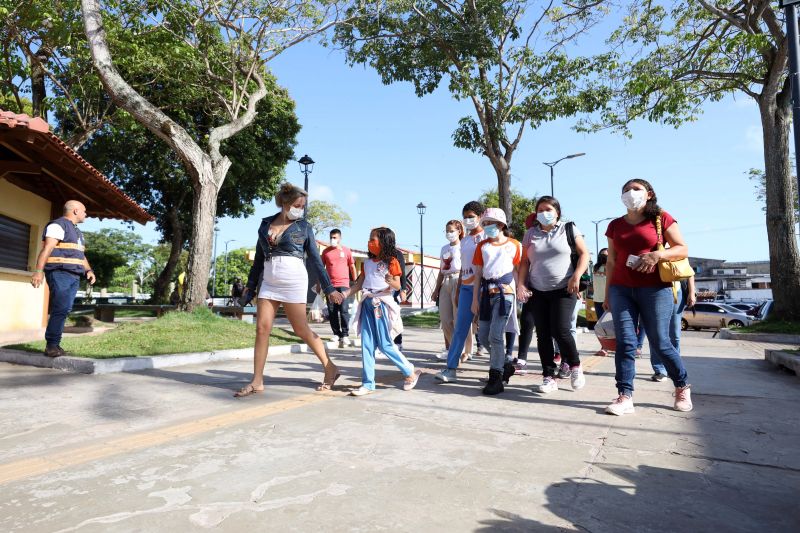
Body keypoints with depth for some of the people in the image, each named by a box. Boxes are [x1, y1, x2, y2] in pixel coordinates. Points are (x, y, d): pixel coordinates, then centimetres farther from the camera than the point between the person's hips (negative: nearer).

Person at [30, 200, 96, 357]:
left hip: (73, 275, 9)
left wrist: (88, 270, 12)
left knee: (64, 310, 5)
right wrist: (38, 271, -23)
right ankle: (51, 345, -11)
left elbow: (80, 255, 27)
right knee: (61, 309, -14)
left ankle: (55, 345, 7)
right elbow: (47, 249, -14)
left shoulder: (77, 231, 25)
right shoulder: (58, 225, -4)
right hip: (59, 273, -9)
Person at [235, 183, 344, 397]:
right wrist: (250, 285, 13)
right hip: (269, 283, 4)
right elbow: (259, 257, 15)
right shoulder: (266, 224, 11)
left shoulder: (304, 226, 2)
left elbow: (315, 259, 1)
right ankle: (257, 381, 8)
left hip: (294, 283, -4)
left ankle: (330, 369, 14)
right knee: (262, 329, -1)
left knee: (301, 330, -1)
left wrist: (329, 288, -4)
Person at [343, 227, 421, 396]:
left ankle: (410, 372, 16)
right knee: (367, 345, 3)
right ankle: (368, 384, 9)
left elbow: (398, 286, -8)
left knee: (385, 344, -3)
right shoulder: (367, 263, 13)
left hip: (382, 304, -6)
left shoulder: (391, 262, -4)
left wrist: (391, 282, -29)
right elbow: (359, 284, 15)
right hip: (368, 304, 6)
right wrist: (345, 294, 4)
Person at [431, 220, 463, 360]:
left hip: (458, 282, -6)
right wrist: (436, 289, 17)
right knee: (445, 319, 5)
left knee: (458, 319, -5)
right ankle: (450, 348, 16)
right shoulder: (444, 248, 18)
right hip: (445, 284, 6)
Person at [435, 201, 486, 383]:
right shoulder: (464, 240, 19)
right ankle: (450, 369, -1)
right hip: (466, 288, 6)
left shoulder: (486, 236, -1)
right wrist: (458, 290, 17)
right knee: (460, 329, 0)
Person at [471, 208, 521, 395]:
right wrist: (475, 299, 6)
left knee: (496, 335, -13)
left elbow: (517, 271, 7)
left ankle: (496, 378, -3)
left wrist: (519, 295, 1)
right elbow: (478, 274, 11)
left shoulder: (514, 244, 5)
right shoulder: (482, 246, 13)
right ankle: (505, 365, 28)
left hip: (505, 291, -5)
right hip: (486, 292, 5)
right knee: (484, 337, 6)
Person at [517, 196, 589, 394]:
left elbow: (584, 254, 1)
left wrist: (576, 277, -12)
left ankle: (575, 366, 14)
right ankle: (549, 377, 10)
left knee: (560, 330, -13)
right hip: (537, 292, 4)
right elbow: (524, 262, 11)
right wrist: (521, 284, -2)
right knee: (542, 334, 2)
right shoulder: (530, 234, 10)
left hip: (564, 290, -3)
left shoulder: (569, 229, 3)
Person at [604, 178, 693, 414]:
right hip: (621, 289, 3)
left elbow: (683, 249, 0)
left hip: (655, 289, -3)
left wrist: (657, 255, -19)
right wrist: (607, 293, 13)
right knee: (625, 342, -3)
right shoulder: (615, 225, 14)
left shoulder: (661, 218, 4)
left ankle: (682, 387, 25)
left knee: (660, 343, 1)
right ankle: (625, 396, -1)